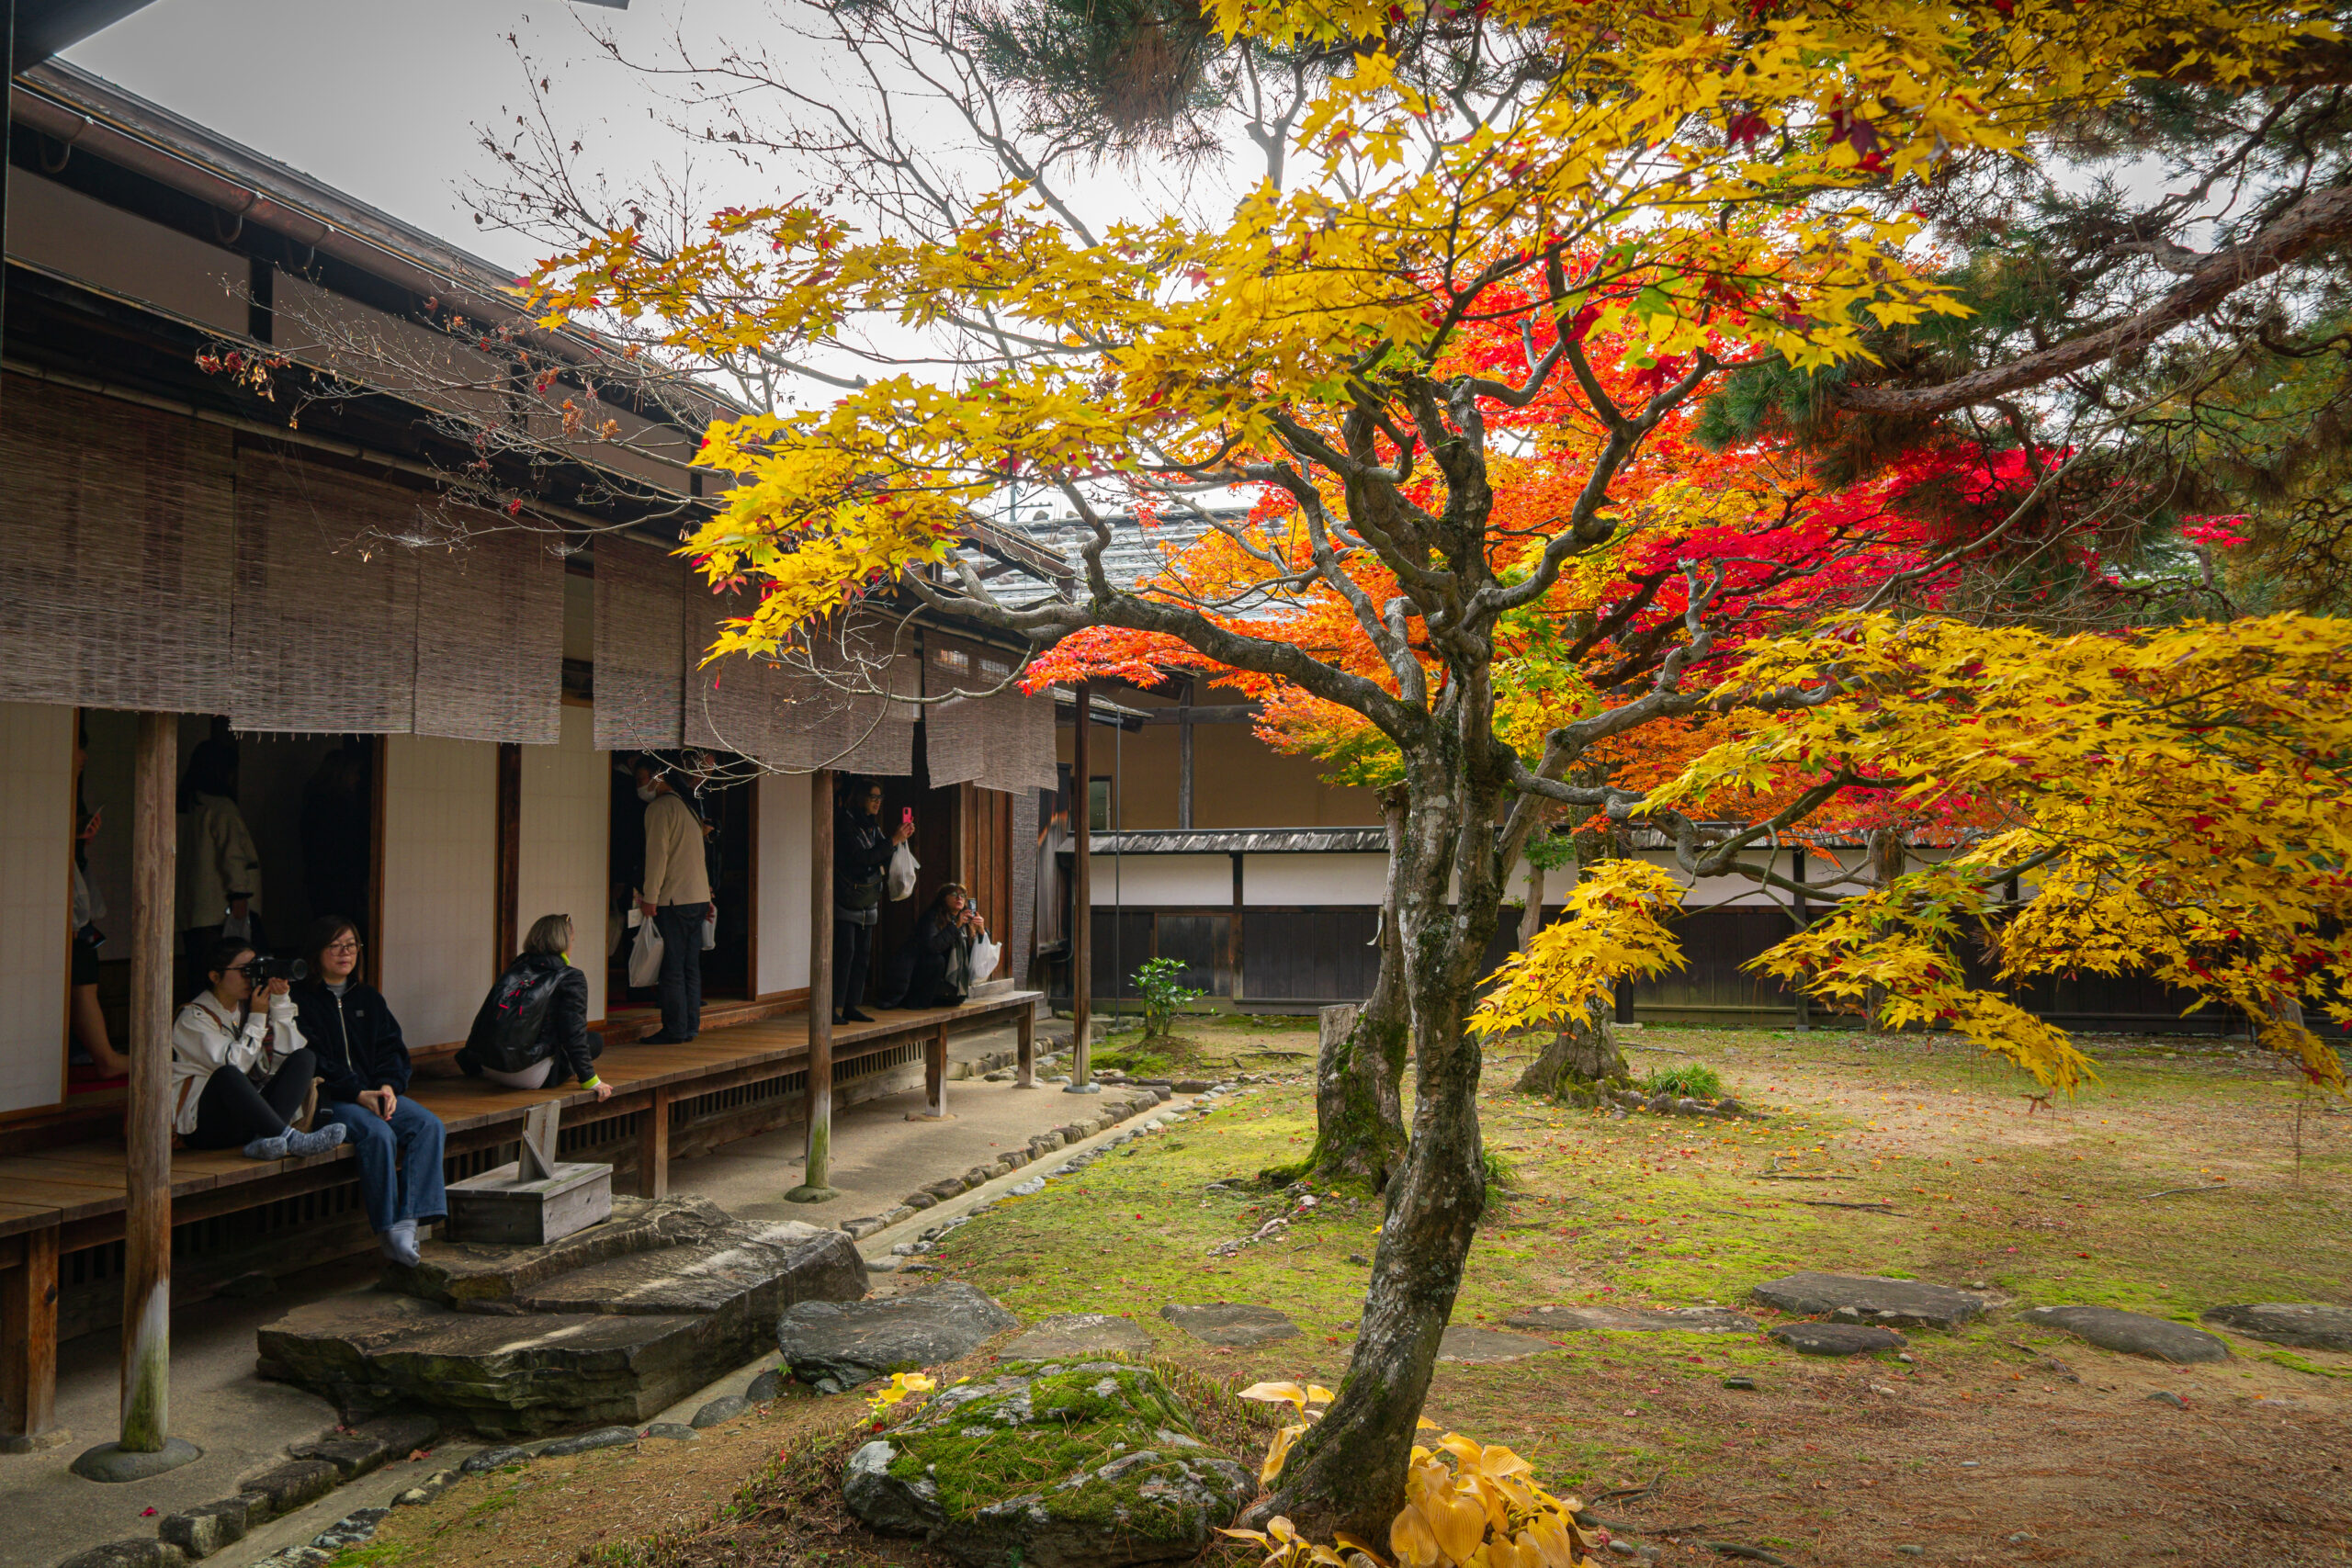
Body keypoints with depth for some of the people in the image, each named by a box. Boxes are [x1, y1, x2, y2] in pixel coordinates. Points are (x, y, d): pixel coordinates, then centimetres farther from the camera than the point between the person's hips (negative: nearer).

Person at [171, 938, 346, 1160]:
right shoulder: (193, 1017, -5)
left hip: (247, 1113, 6)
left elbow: (284, 1056, -1)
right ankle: (292, 1139, -39)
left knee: (305, 1057, -12)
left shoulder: (248, 1008, 14)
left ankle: (264, 1140, -34)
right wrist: (257, 1018, -13)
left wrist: (280, 1001, -7)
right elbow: (232, 1065, -19)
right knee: (227, 1076, -37)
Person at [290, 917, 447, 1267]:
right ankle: (387, 1232, -26)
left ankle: (407, 1221, -28)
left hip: (375, 1092, 6)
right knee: (377, 1133, -34)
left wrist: (388, 1086, -7)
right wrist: (359, 1094, -17)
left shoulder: (368, 998, 21)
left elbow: (392, 1048, 15)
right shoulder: (301, 999, 1)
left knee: (429, 1125, -21)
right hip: (329, 1099, -6)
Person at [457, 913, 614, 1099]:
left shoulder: (515, 968, 14)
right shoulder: (571, 979, -4)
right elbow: (574, 1034, -9)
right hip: (529, 1076, -5)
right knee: (596, 1041, 10)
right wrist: (590, 1080, -5)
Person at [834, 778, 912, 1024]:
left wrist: (900, 838, -2)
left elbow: (885, 861, 13)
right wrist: (893, 840, -20)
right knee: (844, 953, -12)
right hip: (846, 900, -8)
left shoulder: (872, 827, 14)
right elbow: (862, 857, -20)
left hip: (867, 903, 8)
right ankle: (835, 1008, -10)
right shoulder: (846, 825, -11)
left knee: (863, 955, 6)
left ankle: (851, 1006, 11)